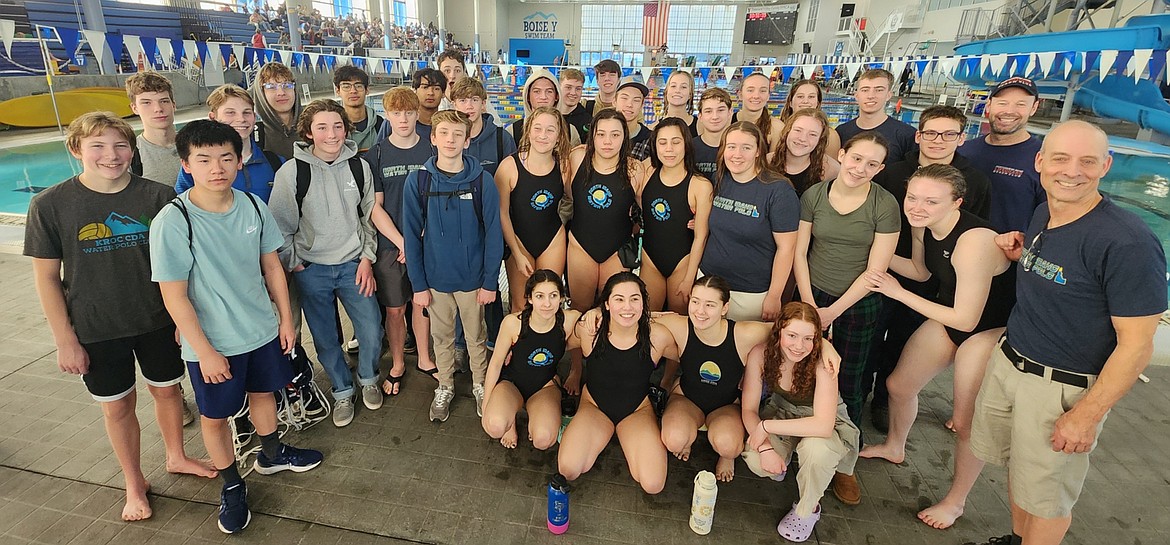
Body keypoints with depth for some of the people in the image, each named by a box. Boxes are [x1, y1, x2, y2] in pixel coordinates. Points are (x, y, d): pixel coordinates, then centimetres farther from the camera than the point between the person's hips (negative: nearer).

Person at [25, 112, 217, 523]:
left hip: (158, 321, 1)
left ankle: (176, 457, 43)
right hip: (95, 330, 0)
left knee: (167, 389, 17)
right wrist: (64, 340, -6)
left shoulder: (158, 197, -11)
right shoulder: (50, 206, -11)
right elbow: (46, 276, -6)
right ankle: (134, 483, 35)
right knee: (117, 406, 14)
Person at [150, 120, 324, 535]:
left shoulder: (253, 206, -8)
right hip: (212, 344, -4)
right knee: (215, 416, 14)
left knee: (263, 392, 24)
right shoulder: (172, 222, -21)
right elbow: (174, 296, -17)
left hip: (262, 331, 4)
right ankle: (231, 485, 38)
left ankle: (271, 454, 49)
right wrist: (204, 351, -14)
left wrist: (285, 319, 5)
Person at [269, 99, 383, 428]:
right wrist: (293, 264, -3)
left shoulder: (359, 166, -1)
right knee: (325, 339, 9)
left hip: (353, 264, 2)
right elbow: (280, 226, -3)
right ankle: (342, 392, 32)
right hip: (311, 270, -1)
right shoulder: (291, 172, -9)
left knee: (372, 331, 1)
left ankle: (367, 379, 31)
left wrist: (367, 258, 1)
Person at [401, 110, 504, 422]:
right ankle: (445, 387, 39)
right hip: (435, 277, 1)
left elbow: (493, 234, -7)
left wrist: (490, 281, -8)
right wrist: (418, 284, -5)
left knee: (475, 336, 16)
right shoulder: (418, 181, -7)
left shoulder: (482, 181, -10)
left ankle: (480, 385, 38)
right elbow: (412, 235, -4)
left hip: (473, 277, -1)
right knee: (441, 336, 18)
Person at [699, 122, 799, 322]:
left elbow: (786, 248, -13)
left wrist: (774, 297, -12)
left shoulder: (779, 191, -15)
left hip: (753, 293, -4)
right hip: (708, 281, 5)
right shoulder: (718, 180, 1)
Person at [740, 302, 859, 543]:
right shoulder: (761, 353, -24)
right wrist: (765, 447, -30)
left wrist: (766, 426, -34)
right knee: (755, 460, -26)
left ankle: (808, 509, -5)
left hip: (824, 421, -2)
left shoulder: (823, 358, -32)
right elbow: (749, 409, -15)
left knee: (816, 448, -37)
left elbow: (824, 425, -38)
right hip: (782, 411, 2)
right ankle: (781, 464, 13)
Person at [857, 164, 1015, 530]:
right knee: (899, 385, 16)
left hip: (988, 331, -8)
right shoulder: (923, 225, -11)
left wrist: (898, 293, -24)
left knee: (966, 423, 2)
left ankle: (955, 502, 27)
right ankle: (894, 448, 45)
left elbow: (965, 320, -29)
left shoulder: (974, 241, -35)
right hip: (948, 316, 8)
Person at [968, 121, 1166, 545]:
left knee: (1046, 497, 12)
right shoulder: (1042, 216, 1)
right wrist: (1021, 255, -1)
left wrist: (1086, 416, -17)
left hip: (1064, 387, -7)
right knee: (1018, 466, 23)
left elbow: (1136, 344, -19)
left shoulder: (1127, 243, -22)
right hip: (1008, 360, 7)